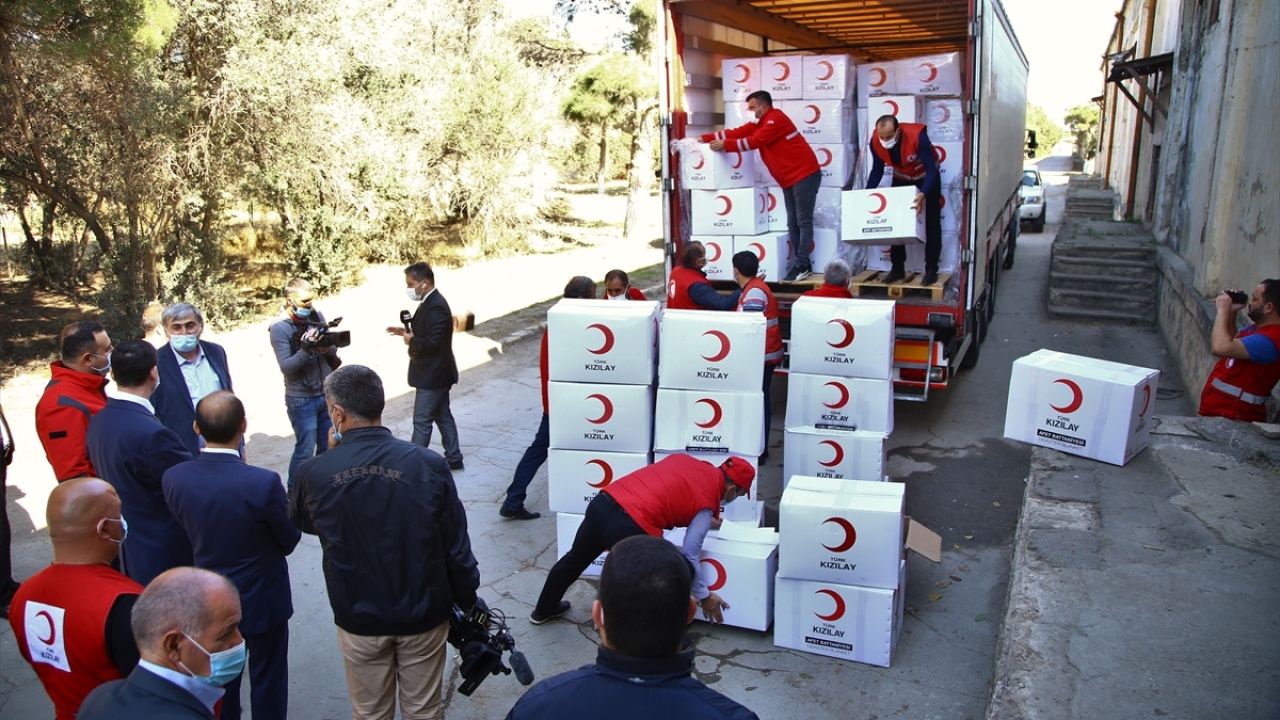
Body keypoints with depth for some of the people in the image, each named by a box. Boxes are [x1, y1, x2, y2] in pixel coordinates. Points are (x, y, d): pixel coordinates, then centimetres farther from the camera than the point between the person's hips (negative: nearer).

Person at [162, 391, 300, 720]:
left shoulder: (173, 478, -18)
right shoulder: (264, 483, -31)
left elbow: (188, 528, -2)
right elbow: (290, 539, -15)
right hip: (261, 600, -4)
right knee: (267, 679, 18)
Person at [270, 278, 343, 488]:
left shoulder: (317, 316, 1)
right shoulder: (279, 328, -11)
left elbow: (332, 350, 6)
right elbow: (286, 367, -16)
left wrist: (329, 348, -17)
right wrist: (305, 349, -31)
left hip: (327, 393, 5)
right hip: (301, 400, -5)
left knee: (328, 447, 12)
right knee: (305, 451, 0)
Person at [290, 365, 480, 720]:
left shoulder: (315, 473, -16)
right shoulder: (429, 465, -19)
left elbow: (300, 522, 8)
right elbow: (457, 548, -12)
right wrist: (467, 603, 5)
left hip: (358, 621, 1)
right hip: (423, 616, 0)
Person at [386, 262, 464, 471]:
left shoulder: (436, 307, -23)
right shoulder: (430, 302, 9)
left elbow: (432, 343, -27)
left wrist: (410, 340, -12)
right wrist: (407, 331, 3)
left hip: (433, 374, -10)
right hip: (435, 373, 10)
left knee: (422, 420, -2)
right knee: (442, 416, 16)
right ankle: (453, 459, 25)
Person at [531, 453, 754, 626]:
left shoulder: (685, 459, 18)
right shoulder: (707, 503, 1)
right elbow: (689, 556, 2)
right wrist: (703, 596, 16)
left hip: (602, 502, 8)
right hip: (631, 526, -8)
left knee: (575, 559, 31)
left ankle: (543, 610, 52)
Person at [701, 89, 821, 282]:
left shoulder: (776, 119, -12)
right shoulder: (759, 123, 16)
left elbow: (754, 141, -20)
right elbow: (737, 133, 9)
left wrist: (725, 145, -17)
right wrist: (705, 138, 1)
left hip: (805, 175, -10)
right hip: (789, 180, 10)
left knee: (804, 222, -10)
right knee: (793, 224, 6)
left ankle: (801, 266, -13)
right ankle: (803, 265, 8)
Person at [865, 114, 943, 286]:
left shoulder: (917, 136, -38)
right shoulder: (875, 142, -26)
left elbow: (931, 169, -36)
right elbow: (877, 170, -10)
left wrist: (923, 194, -51)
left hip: (927, 176, -4)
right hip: (901, 178, 4)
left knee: (932, 223, -2)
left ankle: (931, 269, 4)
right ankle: (897, 268, 12)